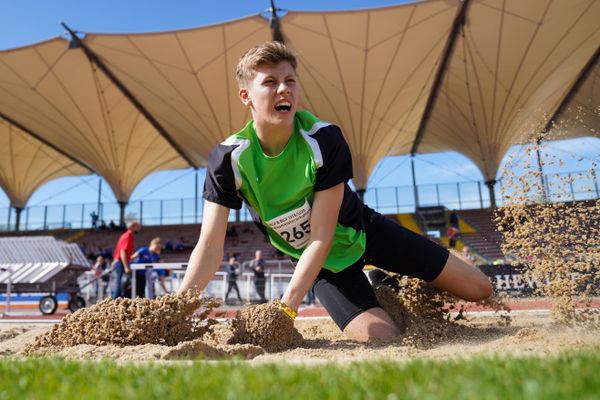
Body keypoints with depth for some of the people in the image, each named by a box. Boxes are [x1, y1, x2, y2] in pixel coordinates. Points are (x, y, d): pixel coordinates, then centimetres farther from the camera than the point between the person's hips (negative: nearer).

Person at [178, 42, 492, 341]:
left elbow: (321, 236, -27)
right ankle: (383, 293, 19)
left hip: (365, 231, 0)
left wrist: (286, 307, -34)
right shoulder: (229, 159, -21)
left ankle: (402, 290, 31)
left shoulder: (325, 139, -26)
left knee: (479, 289, 1)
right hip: (325, 262, 1)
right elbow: (210, 246, -22)